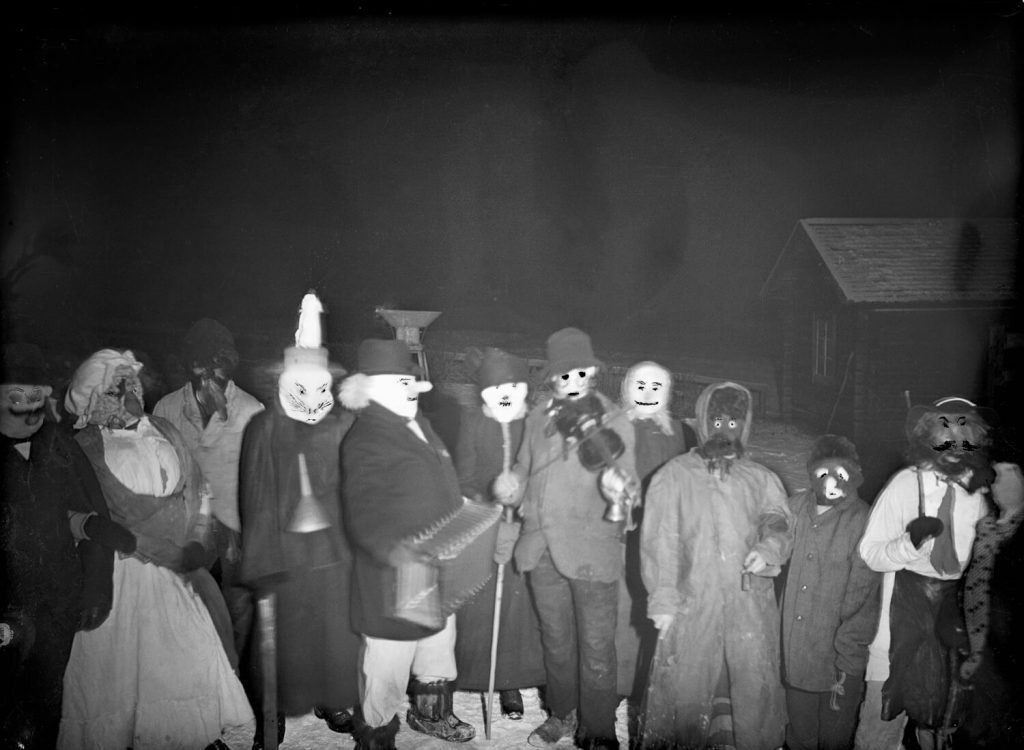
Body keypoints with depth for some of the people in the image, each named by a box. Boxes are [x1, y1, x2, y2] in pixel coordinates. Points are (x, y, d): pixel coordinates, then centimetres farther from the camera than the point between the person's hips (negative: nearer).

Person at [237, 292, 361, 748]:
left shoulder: (343, 426, -1)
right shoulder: (263, 429, -5)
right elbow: (255, 497, -5)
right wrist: (260, 561, -8)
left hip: (333, 544, 2)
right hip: (285, 546, -1)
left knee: (335, 626, 11)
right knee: (283, 630, 7)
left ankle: (332, 698, 32)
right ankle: (275, 710, 25)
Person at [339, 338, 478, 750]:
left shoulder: (418, 423, 8)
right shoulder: (365, 442, -21)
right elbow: (363, 514, -33)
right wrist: (395, 551, -47)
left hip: (439, 572, 9)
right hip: (395, 580, -9)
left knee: (438, 649, 27)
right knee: (387, 667, 5)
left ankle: (431, 714, 49)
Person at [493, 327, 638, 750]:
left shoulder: (614, 422, -4)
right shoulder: (538, 419, 7)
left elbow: (627, 480, -8)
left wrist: (621, 493, -31)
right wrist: (512, 489, -5)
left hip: (592, 551, -4)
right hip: (541, 548, 4)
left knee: (596, 648, 3)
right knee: (555, 640, 19)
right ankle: (562, 714, 38)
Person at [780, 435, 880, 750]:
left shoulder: (864, 523, -13)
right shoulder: (795, 507, 0)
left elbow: (861, 600, -12)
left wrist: (847, 664, -11)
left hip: (837, 659, -3)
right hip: (793, 652, 4)